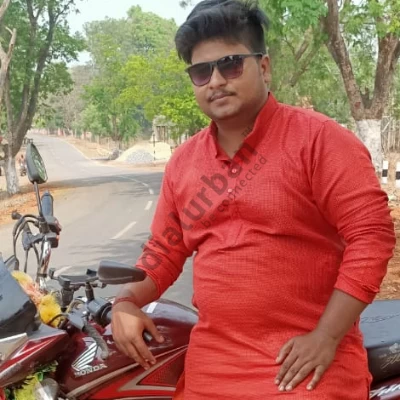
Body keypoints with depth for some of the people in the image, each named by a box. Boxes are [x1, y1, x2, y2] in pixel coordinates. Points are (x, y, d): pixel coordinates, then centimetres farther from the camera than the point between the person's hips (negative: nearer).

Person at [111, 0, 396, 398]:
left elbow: (372, 233, -14)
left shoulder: (318, 138, -9)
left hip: (305, 363, -5)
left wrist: (326, 337, -17)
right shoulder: (182, 161, 8)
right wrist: (127, 301, -2)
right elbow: (165, 250, 15)